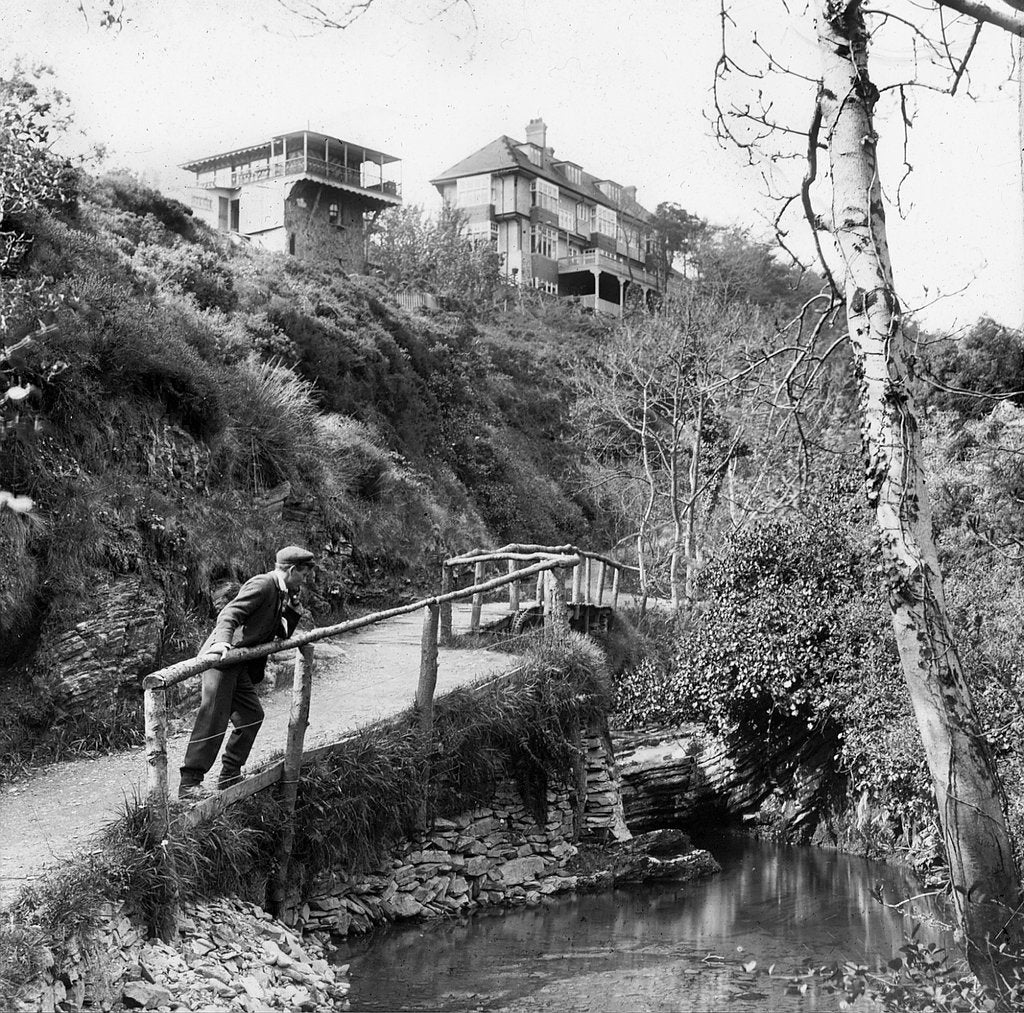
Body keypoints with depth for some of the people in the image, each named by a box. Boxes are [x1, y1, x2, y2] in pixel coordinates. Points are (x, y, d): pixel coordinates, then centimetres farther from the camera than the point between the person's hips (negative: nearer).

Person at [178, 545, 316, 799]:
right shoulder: (263, 584, -12)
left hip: (239, 665, 10)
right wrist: (223, 641, -40)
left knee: (252, 715, 11)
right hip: (220, 656, -10)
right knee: (214, 718, -13)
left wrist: (293, 607, 3)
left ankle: (229, 777, 21)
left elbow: (282, 636, 18)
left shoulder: (282, 594, 17)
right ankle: (189, 783, -9)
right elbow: (230, 613, -23)